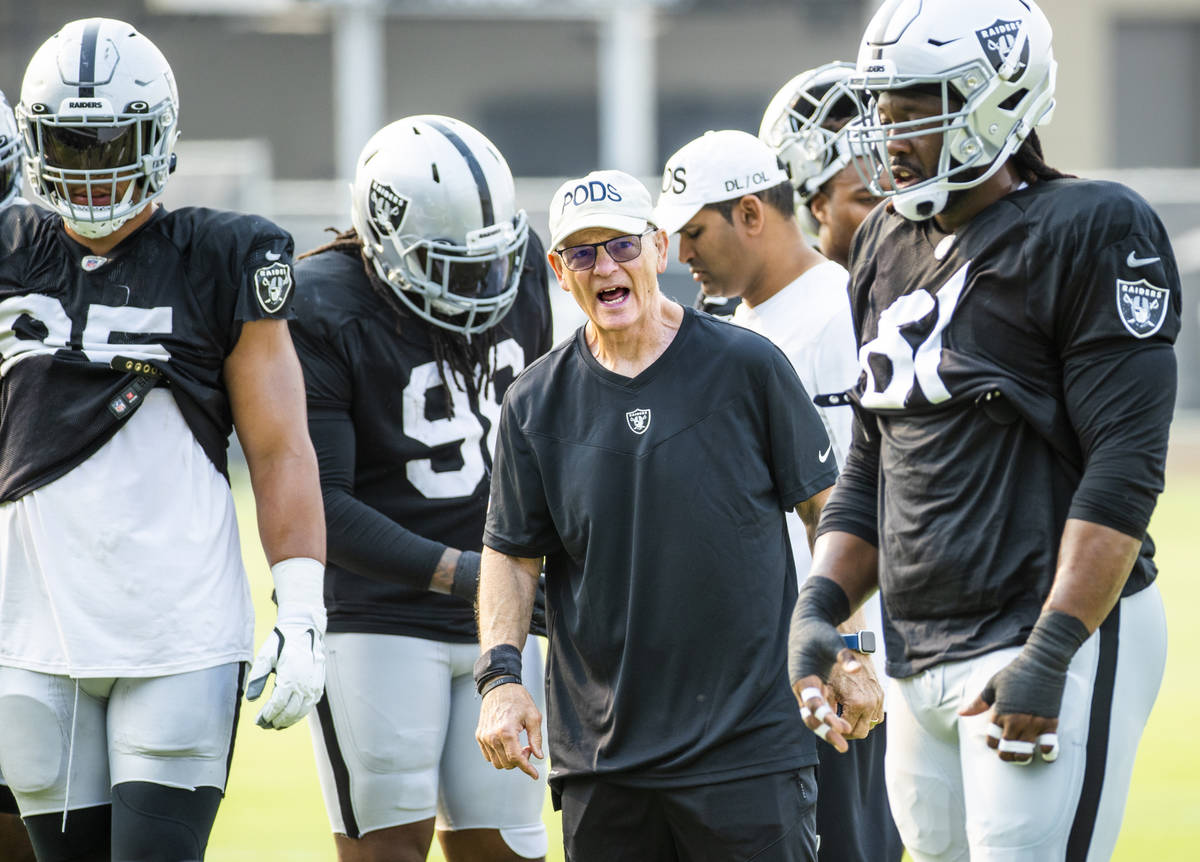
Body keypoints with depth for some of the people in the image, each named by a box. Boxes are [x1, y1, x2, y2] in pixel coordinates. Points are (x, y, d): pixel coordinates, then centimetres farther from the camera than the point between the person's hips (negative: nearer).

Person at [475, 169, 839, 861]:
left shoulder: (745, 367, -1)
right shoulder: (537, 402, 6)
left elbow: (826, 510, 5)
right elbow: (512, 555, 11)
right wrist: (502, 674, -4)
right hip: (601, 748, 3)